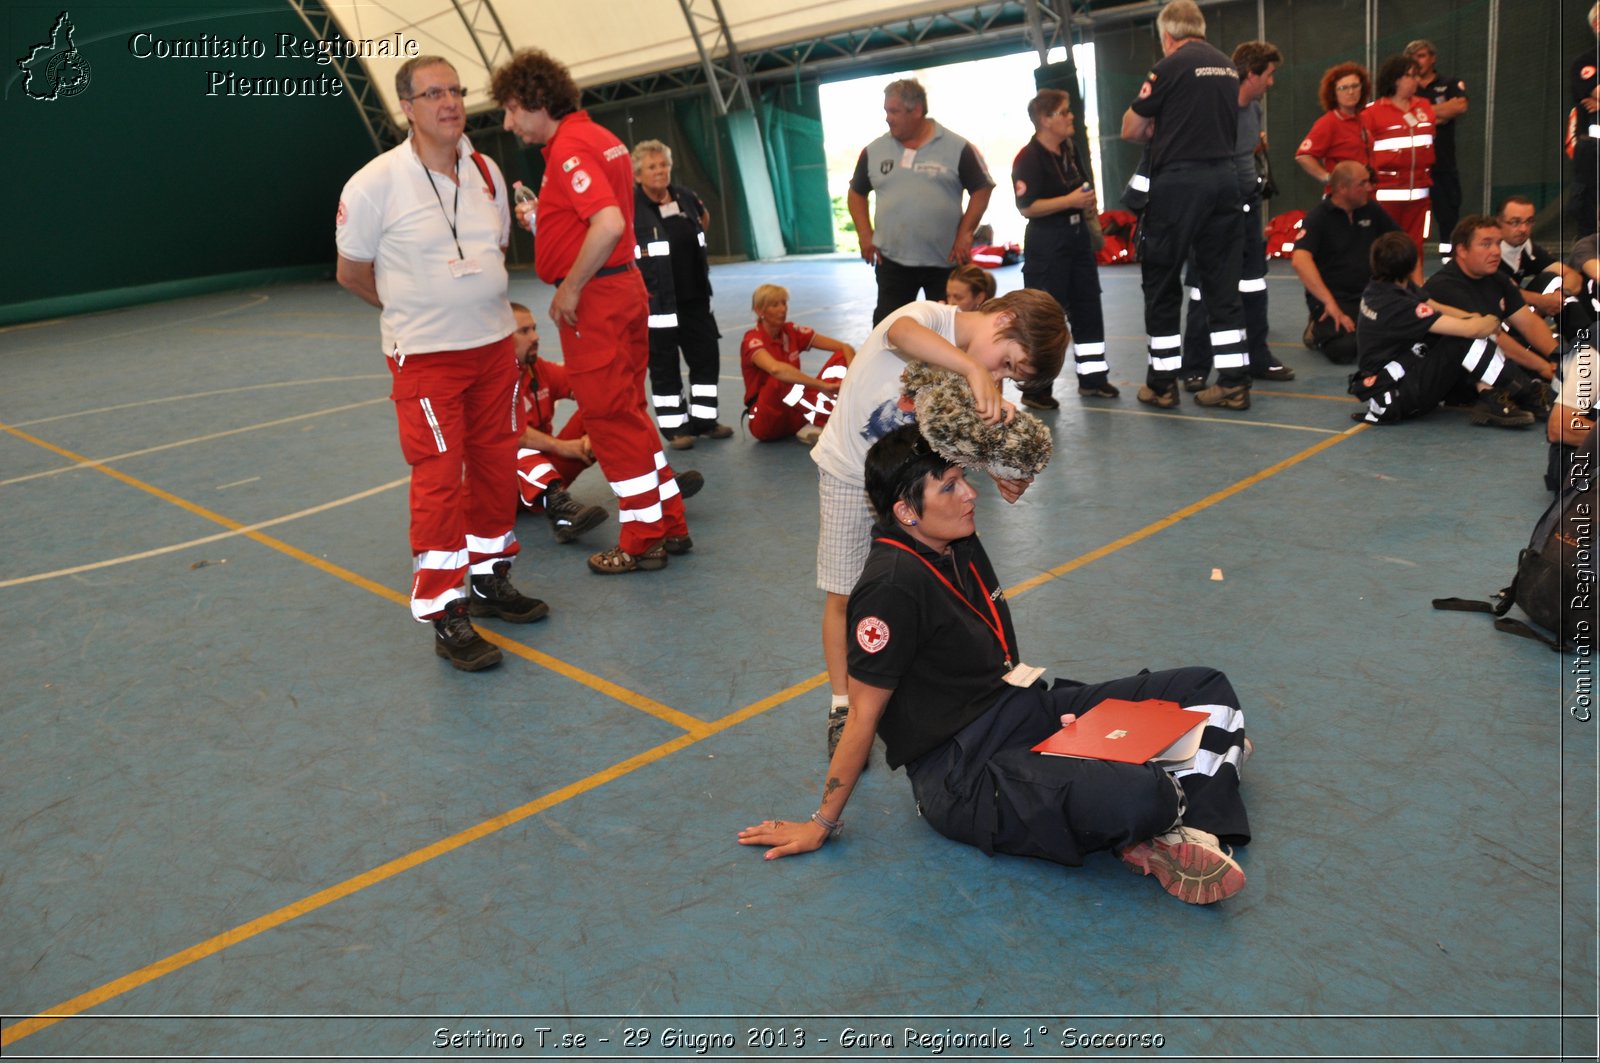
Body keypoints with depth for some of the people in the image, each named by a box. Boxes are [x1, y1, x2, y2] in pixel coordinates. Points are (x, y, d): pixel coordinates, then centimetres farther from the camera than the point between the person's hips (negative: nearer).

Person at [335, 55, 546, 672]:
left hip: (494, 345, 6)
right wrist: (414, 308, 9)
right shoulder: (374, 184, -13)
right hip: (424, 357, -5)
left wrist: (474, 299, 14)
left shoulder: (487, 172, 3)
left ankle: (489, 579, 29)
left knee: (495, 464, 11)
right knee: (438, 479, -6)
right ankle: (444, 615, 4)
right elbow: (352, 273, -1)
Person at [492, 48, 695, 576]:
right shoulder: (599, 137, 14)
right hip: (625, 288, 10)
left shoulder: (569, 147, -16)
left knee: (612, 419, -1)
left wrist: (569, 289, -20)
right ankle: (670, 526, 23)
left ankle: (642, 542, 10)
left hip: (594, 298, -10)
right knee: (630, 414, 16)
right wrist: (541, 216, 13)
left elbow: (609, 224, -29)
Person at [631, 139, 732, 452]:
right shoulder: (630, 207, -15)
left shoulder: (685, 197, 4)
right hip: (657, 303, -6)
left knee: (707, 356, 10)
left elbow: (704, 217, 25)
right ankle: (675, 428, 14)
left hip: (695, 296, 6)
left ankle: (704, 419, 24)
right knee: (664, 367, 3)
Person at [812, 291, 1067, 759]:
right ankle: (842, 709, 18)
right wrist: (974, 369, -66)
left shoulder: (984, 376, -9)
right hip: (848, 471, -5)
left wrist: (1003, 474, -34)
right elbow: (903, 333, -52)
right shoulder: (930, 317, -27)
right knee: (843, 595, 2)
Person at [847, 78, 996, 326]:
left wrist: (965, 234, -8)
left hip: (946, 260, -2)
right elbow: (856, 193, 15)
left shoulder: (957, 148, -4)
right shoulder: (874, 151, 5)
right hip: (892, 260, 2)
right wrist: (865, 235, 3)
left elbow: (981, 190, 0)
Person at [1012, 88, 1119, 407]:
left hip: (1077, 237, 9)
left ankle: (1092, 375, 23)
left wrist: (1089, 205, 7)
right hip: (1046, 244, -9)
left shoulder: (1068, 151, 12)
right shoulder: (1029, 158, -15)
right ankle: (1035, 387, 2)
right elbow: (1027, 207, -22)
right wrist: (1070, 201, -23)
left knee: (1088, 306, 12)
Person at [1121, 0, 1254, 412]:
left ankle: (1162, 383, 8)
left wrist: (1153, 129, 19)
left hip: (1178, 181, -6)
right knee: (1223, 283, 8)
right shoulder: (1229, 67, 13)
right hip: (1223, 178, 6)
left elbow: (1131, 130, -1)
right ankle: (1234, 381, 8)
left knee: (1161, 283, 5)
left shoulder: (1170, 67, -6)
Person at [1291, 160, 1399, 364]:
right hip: (1332, 297, -5)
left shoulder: (1371, 210, 9)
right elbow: (1300, 260, -24)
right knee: (1344, 348, -30)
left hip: (1369, 293, 5)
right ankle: (1318, 331, 5)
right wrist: (1330, 303, -29)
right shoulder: (1318, 217, -8)